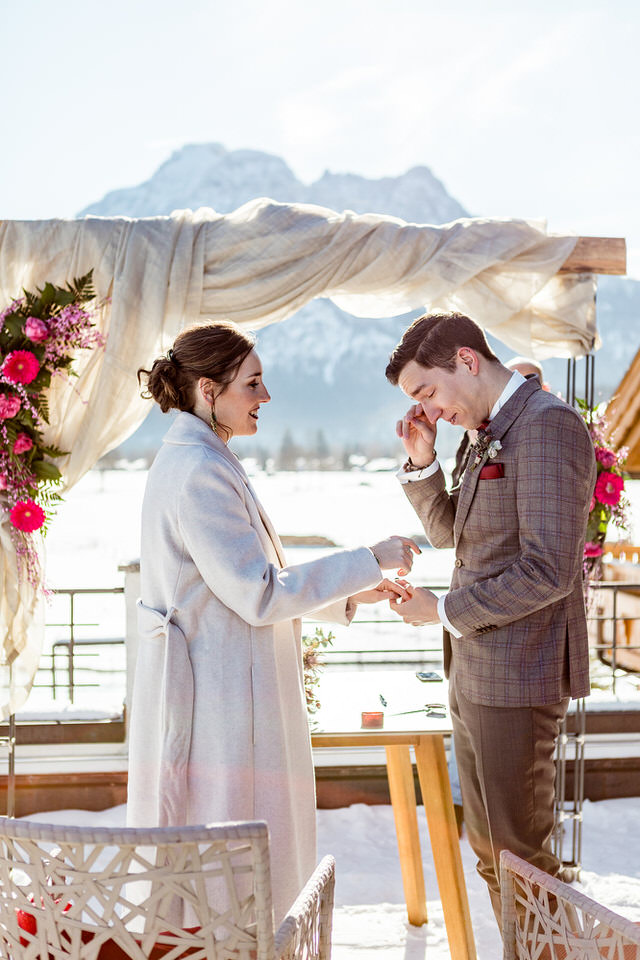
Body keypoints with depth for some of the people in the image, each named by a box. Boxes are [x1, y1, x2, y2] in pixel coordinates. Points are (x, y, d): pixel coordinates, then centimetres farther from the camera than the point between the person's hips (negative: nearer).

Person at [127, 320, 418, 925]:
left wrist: (348, 594, 13)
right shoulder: (197, 472, -19)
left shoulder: (196, 462, 14)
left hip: (224, 694, 10)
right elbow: (259, 595, -21)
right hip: (214, 700, -10)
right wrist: (368, 561, -14)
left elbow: (245, 584, 19)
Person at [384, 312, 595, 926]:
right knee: (489, 849, 18)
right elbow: (448, 532, 22)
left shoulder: (546, 424, -17)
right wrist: (422, 461, 6)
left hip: (516, 674, -10)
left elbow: (547, 571, -23)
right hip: (473, 670, 10)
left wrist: (446, 611, -13)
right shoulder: (489, 434, 13)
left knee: (520, 853, 1)